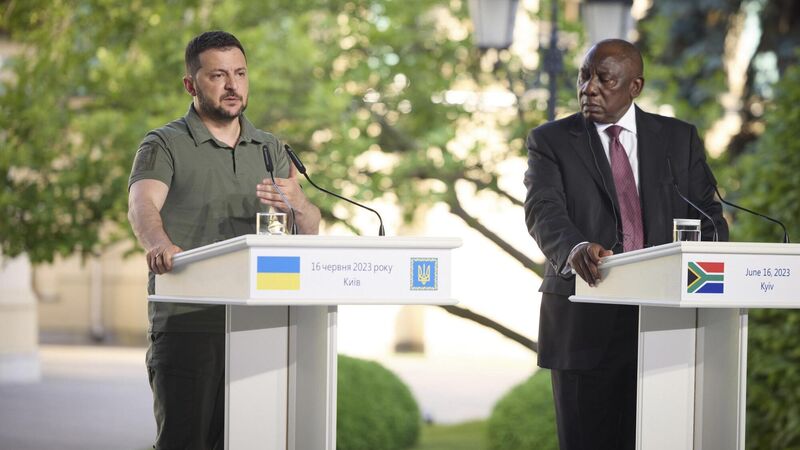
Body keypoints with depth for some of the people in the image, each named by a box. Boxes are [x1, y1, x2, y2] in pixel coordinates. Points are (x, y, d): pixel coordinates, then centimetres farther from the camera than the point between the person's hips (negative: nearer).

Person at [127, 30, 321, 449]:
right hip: (186, 324, -4)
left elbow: (309, 230, 9)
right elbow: (142, 204, -17)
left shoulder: (270, 149, 16)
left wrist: (297, 204, -16)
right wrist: (159, 243, -41)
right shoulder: (164, 146, 2)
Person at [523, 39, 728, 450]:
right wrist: (574, 249, -33)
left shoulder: (680, 139, 12)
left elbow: (708, 215, 9)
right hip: (585, 323, -1)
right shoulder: (550, 141, 5)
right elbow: (543, 211, -11)